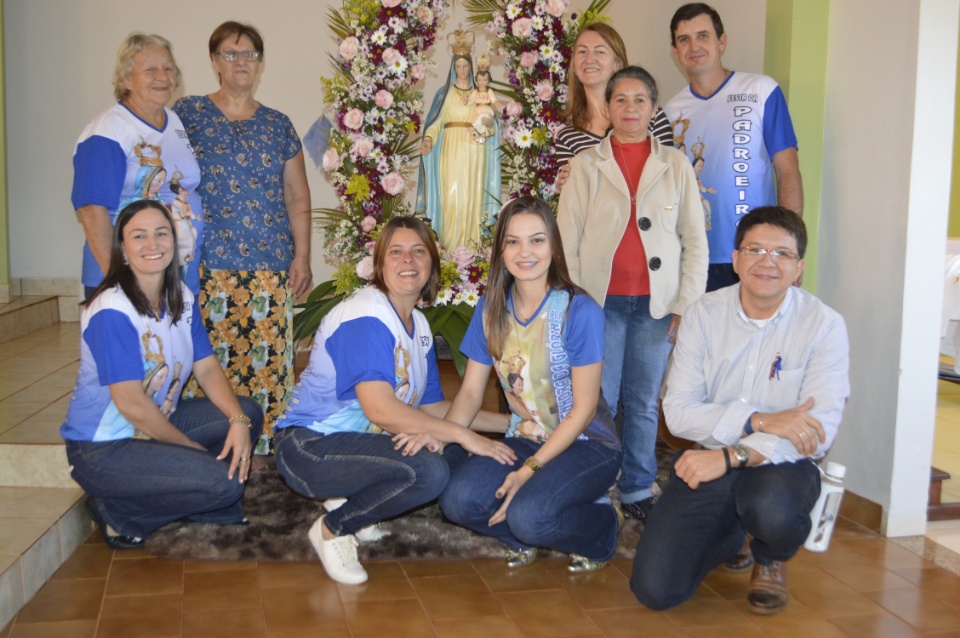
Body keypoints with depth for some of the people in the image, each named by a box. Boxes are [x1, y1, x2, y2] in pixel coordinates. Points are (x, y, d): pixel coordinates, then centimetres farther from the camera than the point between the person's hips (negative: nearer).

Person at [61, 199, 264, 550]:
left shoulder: (182, 298, 3)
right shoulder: (112, 311, -22)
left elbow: (207, 368, -1)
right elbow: (132, 405, -24)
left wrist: (239, 421, -19)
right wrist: (199, 450, -16)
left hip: (158, 422, 8)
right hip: (104, 448, -8)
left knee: (249, 413, -2)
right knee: (222, 481, -22)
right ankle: (117, 513, -1)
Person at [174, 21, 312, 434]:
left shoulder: (278, 126, 15)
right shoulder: (187, 114, 7)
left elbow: (298, 198, 14)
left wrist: (302, 257, 5)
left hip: (270, 267, 2)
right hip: (206, 264, -2)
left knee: (267, 363, -1)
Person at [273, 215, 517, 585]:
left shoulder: (420, 327, 11)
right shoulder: (366, 317, -18)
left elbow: (432, 406, 9)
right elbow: (380, 408, -28)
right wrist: (463, 435, -24)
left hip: (356, 441, 9)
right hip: (310, 447, -9)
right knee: (429, 471, -29)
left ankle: (351, 500, 6)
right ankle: (333, 529, -7)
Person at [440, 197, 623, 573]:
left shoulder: (579, 312, -15)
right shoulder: (491, 309, 1)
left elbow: (584, 408, -13)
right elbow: (471, 391, 3)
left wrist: (529, 470, -20)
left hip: (586, 444, -4)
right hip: (524, 440, 4)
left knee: (528, 513, -31)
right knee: (456, 499, -24)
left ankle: (601, 524, 2)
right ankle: (526, 535, 6)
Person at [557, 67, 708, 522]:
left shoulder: (676, 165, 9)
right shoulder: (585, 164, 7)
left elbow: (694, 239, 7)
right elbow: (567, 238, 4)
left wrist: (686, 304, 0)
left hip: (656, 304, 1)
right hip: (601, 301, -1)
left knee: (644, 402, 7)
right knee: (599, 400, 0)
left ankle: (637, 490, 20)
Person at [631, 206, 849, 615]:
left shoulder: (824, 326, -9)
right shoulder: (703, 314, -3)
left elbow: (818, 433, -18)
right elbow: (678, 411, -9)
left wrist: (731, 455, -26)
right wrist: (759, 421, -22)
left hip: (781, 464, -1)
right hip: (709, 461, 2)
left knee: (771, 510, -39)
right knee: (654, 589, -11)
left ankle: (770, 561, 3)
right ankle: (728, 536, 24)